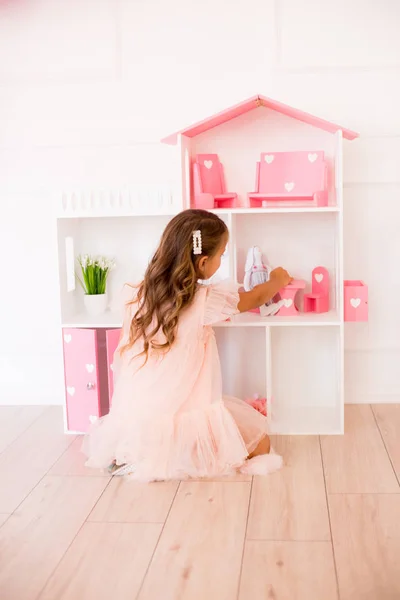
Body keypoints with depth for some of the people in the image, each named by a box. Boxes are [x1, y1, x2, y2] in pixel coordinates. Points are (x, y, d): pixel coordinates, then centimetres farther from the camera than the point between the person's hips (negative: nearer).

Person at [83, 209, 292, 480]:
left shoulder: (139, 294, 0)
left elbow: (122, 354, 10)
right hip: (183, 423, -6)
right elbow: (255, 298, 5)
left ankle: (140, 456, 10)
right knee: (260, 443, 9)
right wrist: (278, 280, 26)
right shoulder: (205, 300, -13)